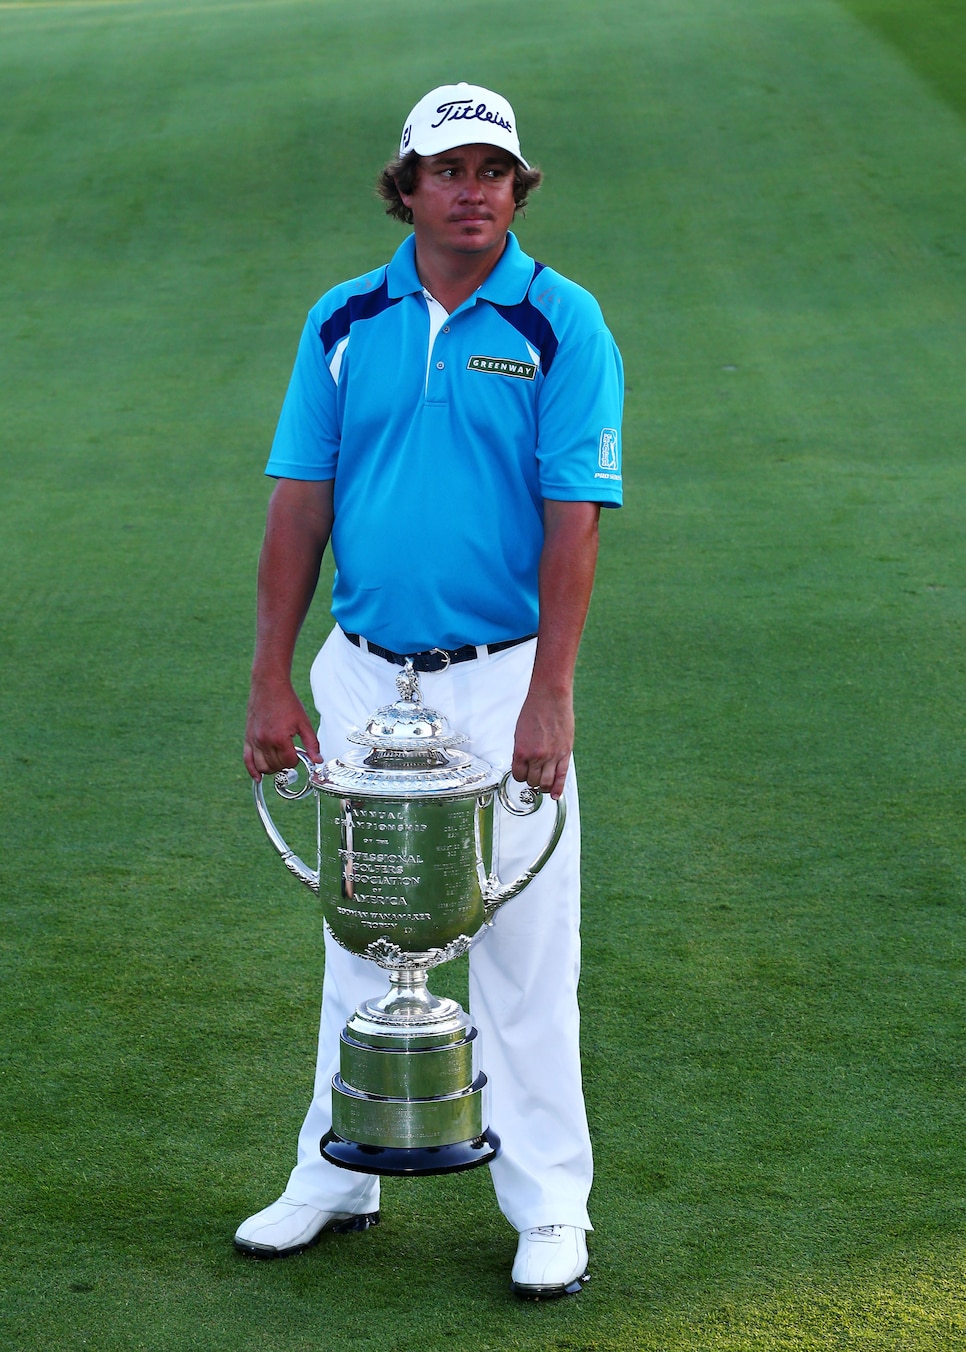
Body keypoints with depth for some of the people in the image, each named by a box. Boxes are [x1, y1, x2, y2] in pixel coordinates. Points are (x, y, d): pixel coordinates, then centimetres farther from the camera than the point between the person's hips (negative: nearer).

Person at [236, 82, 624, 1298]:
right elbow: (300, 506, 4)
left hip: (501, 678, -3)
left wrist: (548, 698, -18)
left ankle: (548, 1205, 12)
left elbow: (573, 519, -11)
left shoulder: (562, 325, -5)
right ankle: (335, 1178, 26)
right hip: (361, 677, 3)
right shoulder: (344, 322, 4)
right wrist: (271, 681, -1)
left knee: (524, 947, 1)